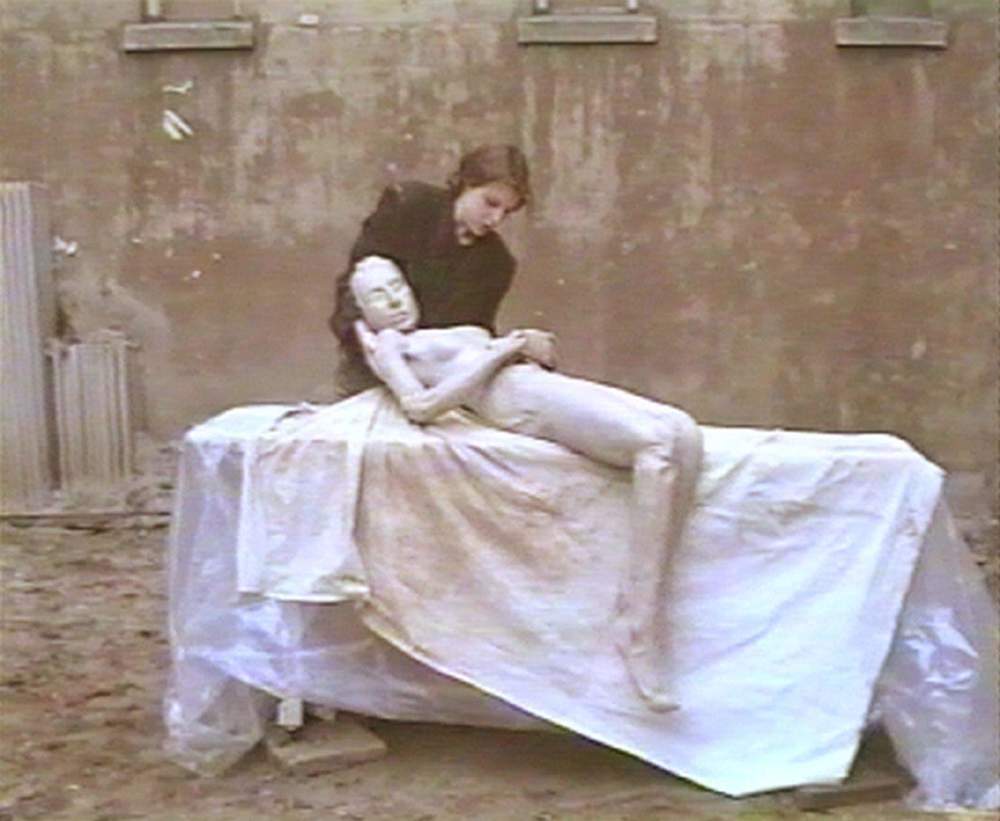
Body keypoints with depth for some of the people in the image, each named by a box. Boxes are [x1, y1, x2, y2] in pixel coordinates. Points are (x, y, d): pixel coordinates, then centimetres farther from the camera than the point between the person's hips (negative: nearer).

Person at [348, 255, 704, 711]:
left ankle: (642, 603, -20)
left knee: (683, 431, -18)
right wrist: (496, 355, -3)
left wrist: (528, 344, 7)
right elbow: (419, 407, -4)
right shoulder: (387, 345, 15)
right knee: (654, 443, -30)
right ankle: (637, 635, -32)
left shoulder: (465, 332, 36)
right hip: (517, 400, -7)